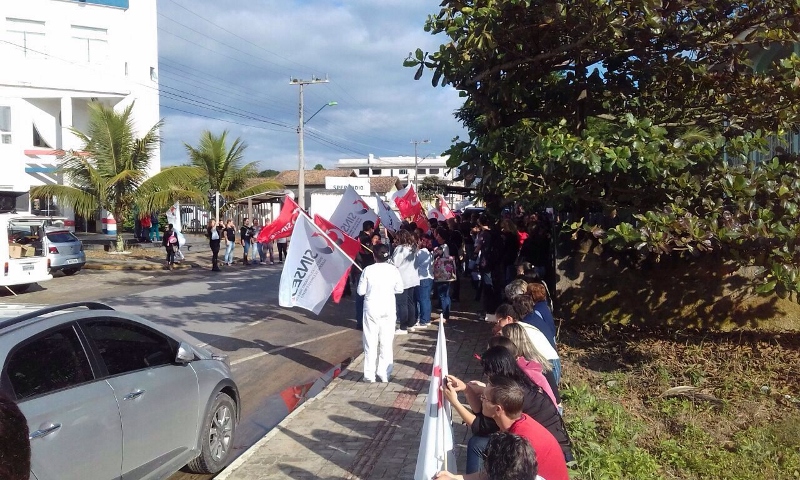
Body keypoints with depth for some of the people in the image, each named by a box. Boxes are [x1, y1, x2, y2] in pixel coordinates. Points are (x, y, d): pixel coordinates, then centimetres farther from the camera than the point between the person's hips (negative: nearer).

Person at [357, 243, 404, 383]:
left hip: (371, 309, -1)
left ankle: (369, 375, 10)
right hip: (388, 309, 2)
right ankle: (384, 373, 15)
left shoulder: (368, 270, -11)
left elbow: (360, 291, -7)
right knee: (386, 341, 10)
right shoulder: (394, 270, -6)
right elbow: (399, 289, 1)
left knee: (370, 341, 6)